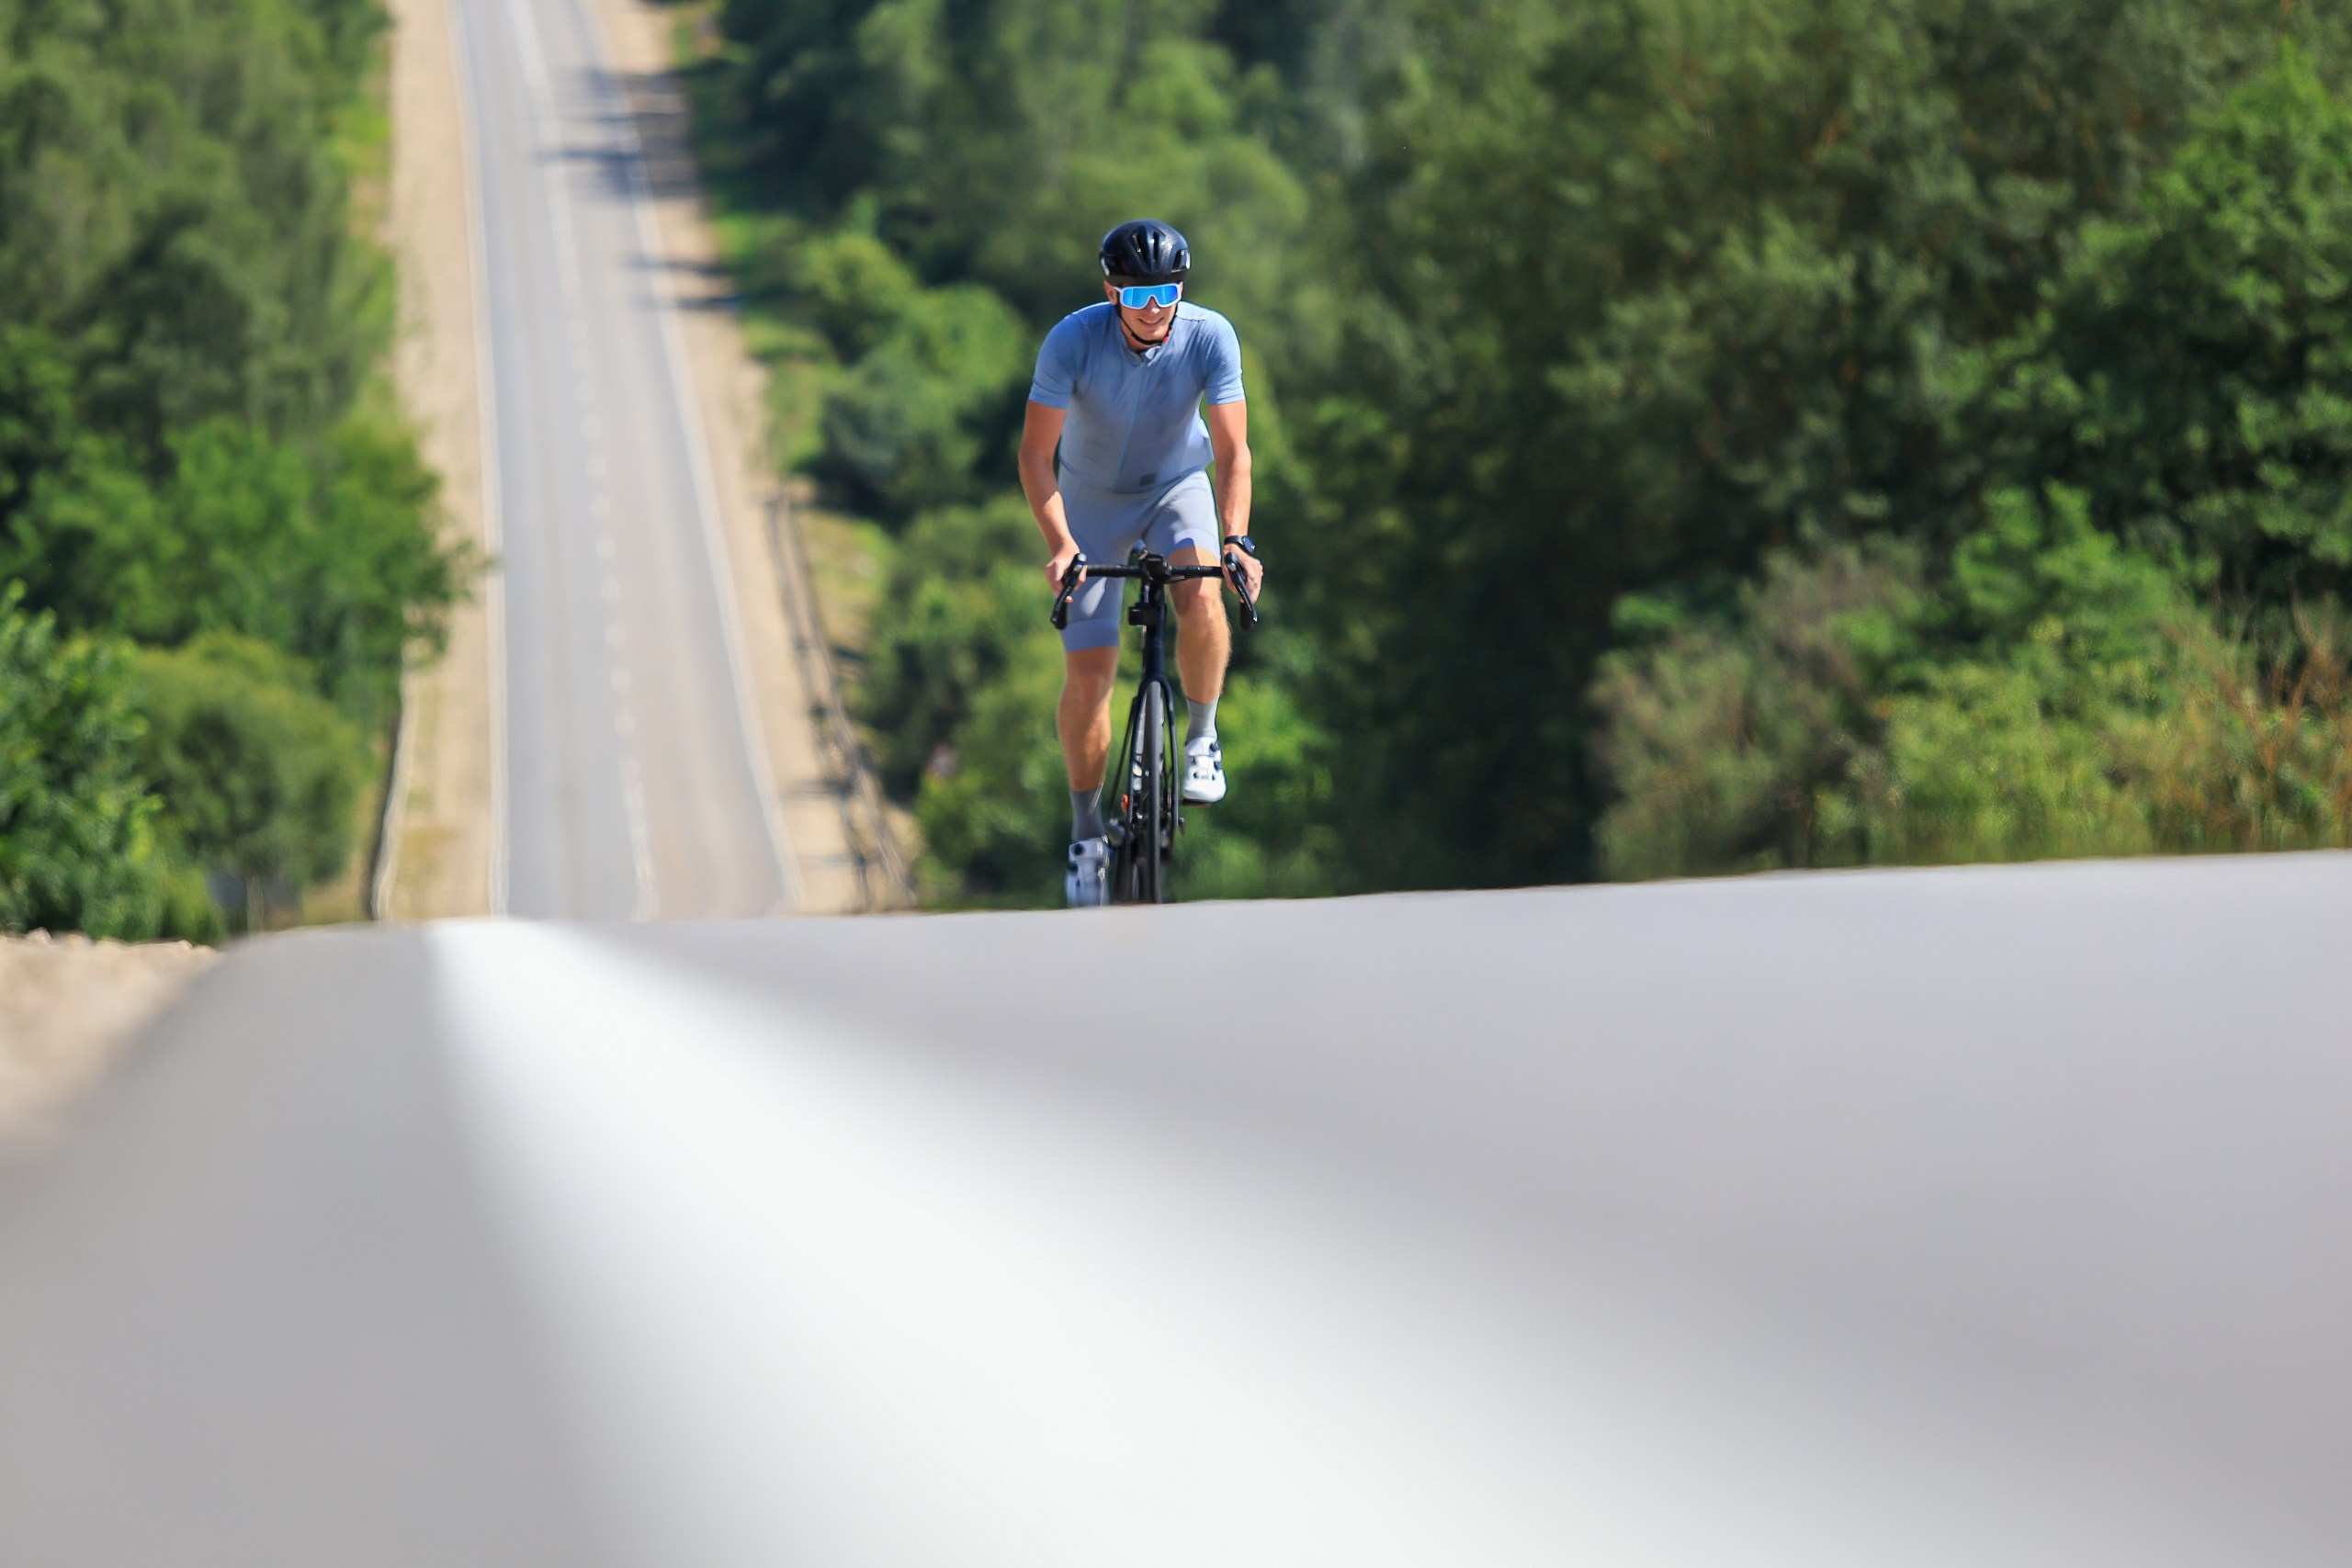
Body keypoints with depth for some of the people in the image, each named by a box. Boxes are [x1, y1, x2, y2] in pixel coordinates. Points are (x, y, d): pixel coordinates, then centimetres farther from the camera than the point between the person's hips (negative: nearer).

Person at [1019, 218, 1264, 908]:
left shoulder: (1210, 337, -23)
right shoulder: (1074, 340, -27)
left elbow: (1232, 449, -23)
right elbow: (1036, 454, -24)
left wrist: (1238, 539, -38)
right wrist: (1060, 544, -37)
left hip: (1177, 487, 0)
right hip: (1092, 501, 0)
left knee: (1202, 599, -32)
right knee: (1088, 674, -7)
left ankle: (1202, 739, -7)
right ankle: (1086, 831, 11)